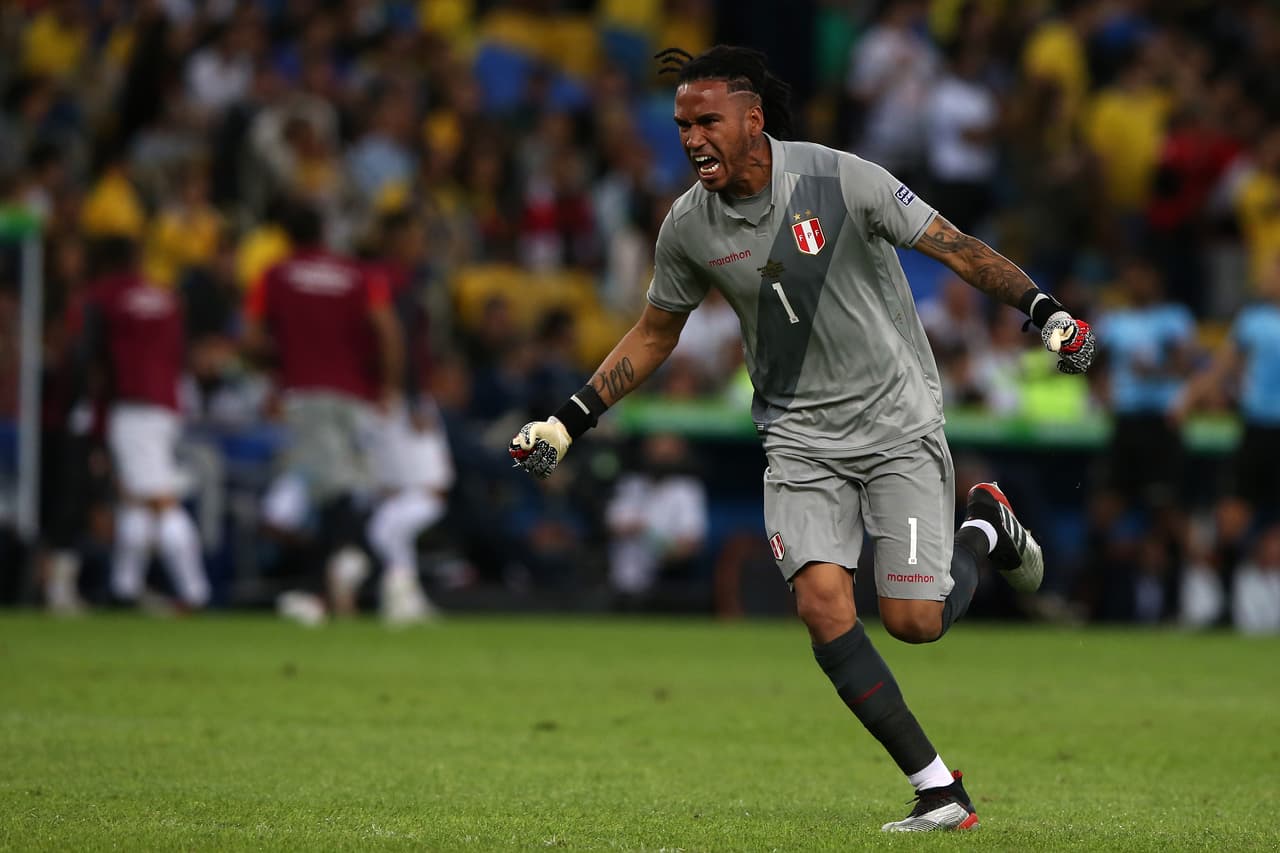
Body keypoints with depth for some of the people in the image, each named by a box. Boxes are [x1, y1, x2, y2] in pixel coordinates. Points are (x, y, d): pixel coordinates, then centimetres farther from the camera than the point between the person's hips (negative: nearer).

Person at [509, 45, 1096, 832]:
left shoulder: (842, 181, -16)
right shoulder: (690, 227, -3)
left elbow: (954, 248, -10)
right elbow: (656, 333, 13)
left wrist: (1046, 311, -19)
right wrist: (570, 421, 9)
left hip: (897, 421, -3)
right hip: (800, 437, 3)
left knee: (915, 621, -10)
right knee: (822, 604, -18)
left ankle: (984, 530, 26)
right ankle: (938, 789, -11)